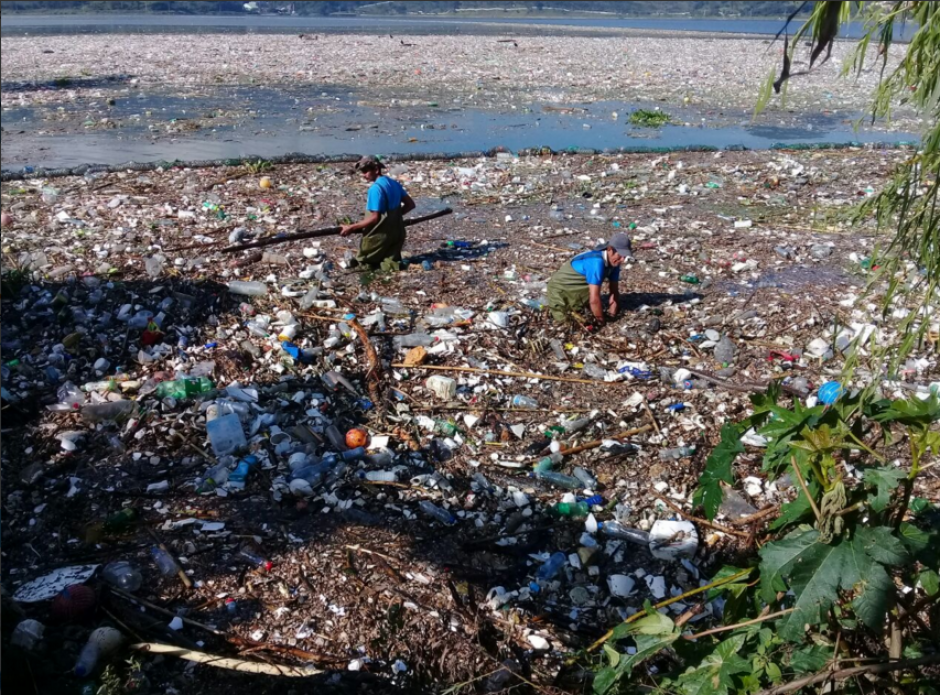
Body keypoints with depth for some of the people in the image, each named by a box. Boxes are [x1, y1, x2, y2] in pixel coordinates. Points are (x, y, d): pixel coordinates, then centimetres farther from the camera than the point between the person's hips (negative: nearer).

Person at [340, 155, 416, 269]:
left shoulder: (375, 188, -19)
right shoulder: (394, 183, 6)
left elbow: (375, 218, -21)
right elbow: (410, 204, 12)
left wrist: (351, 228, -15)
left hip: (381, 235, -7)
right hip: (396, 233, 7)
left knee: (363, 261, 8)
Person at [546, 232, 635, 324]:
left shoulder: (613, 262, -11)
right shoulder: (597, 262, -38)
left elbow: (614, 291, -4)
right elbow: (594, 299, -39)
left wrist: (611, 316, -11)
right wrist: (602, 322, -26)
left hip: (577, 289, 8)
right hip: (560, 290, -8)